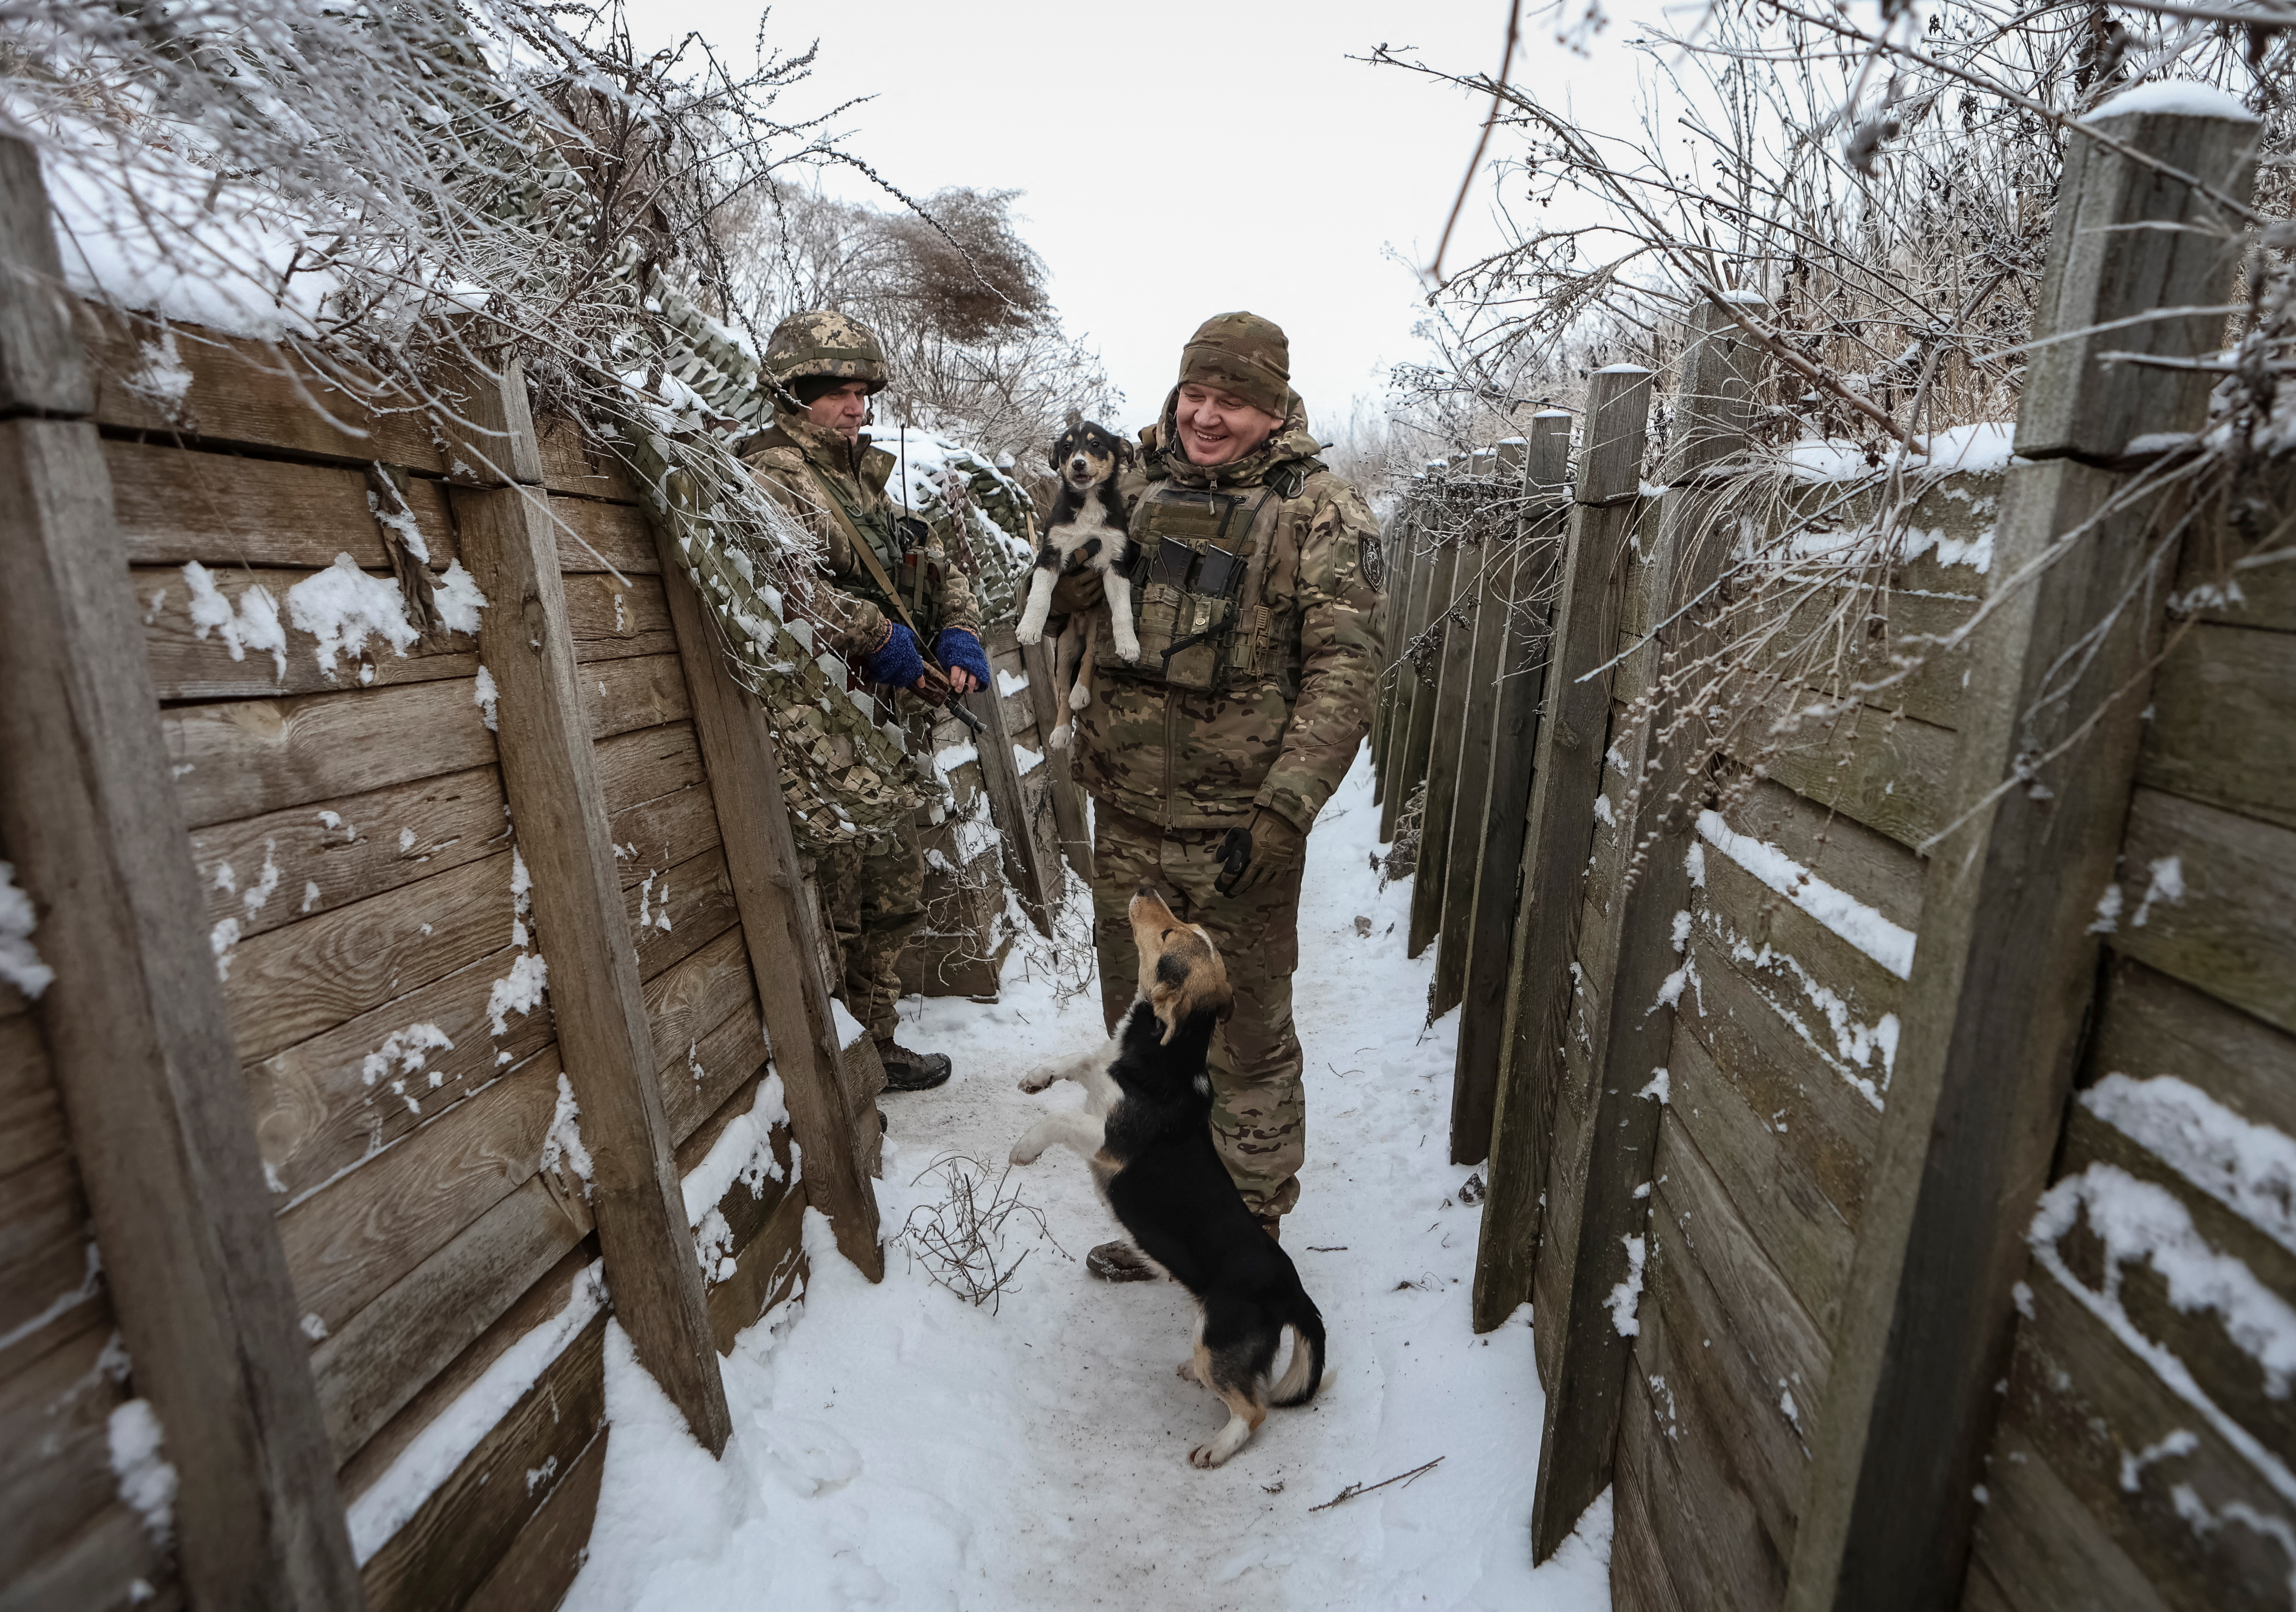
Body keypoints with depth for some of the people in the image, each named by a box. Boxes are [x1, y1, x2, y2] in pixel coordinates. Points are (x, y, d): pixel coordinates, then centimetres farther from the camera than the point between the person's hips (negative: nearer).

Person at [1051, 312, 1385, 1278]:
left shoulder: (1320, 514, -5)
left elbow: (1343, 674, -12)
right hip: (1128, 822, 5)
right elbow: (1065, 610, 15)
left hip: (1239, 832, -5)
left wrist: (1280, 812, -20)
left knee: (1247, 1043, 10)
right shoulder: (1136, 488, 8)